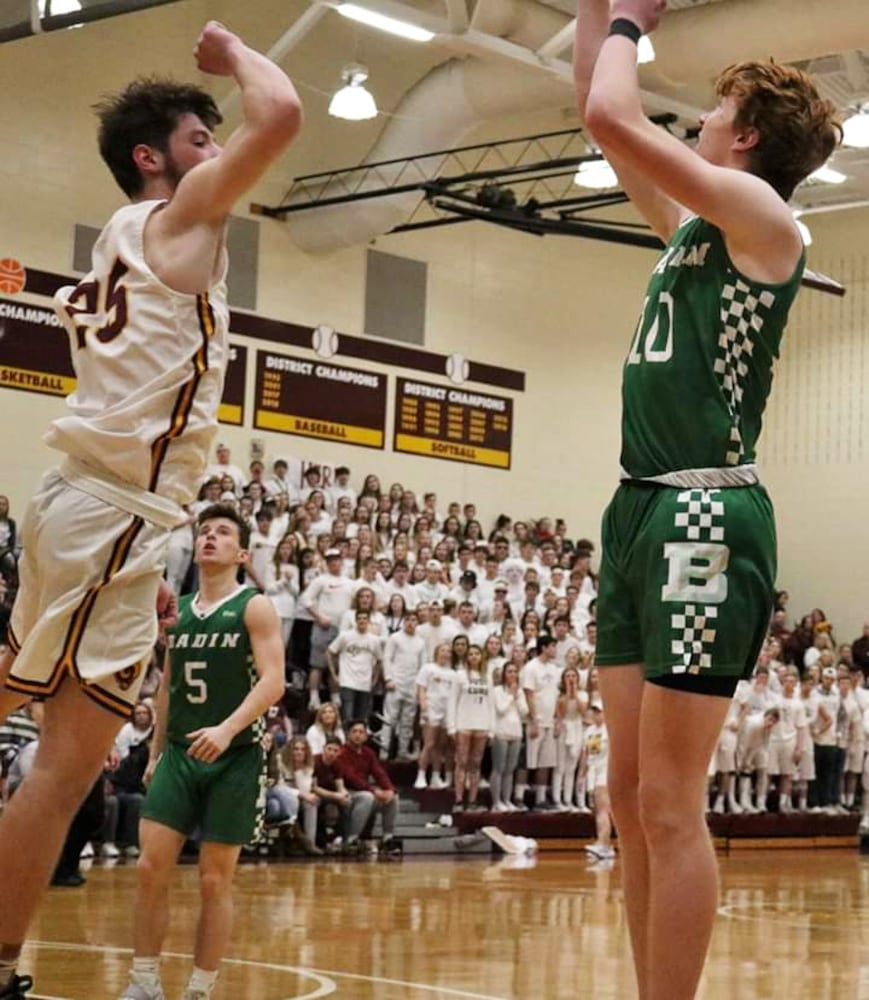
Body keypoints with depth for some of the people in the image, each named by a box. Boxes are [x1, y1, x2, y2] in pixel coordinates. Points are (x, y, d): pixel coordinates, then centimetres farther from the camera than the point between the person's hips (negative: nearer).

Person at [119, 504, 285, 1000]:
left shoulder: (255, 607, -5)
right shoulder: (177, 610, 12)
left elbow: (273, 682, -15)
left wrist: (227, 729, -27)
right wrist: (156, 752, 16)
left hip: (235, 757, -4)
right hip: (180, 752, 5)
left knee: (215, 881, 0)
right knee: (151, 867, -4)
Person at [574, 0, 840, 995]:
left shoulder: (758, 212, -7)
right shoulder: (692, 228, 19)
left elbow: (612, 120, -16)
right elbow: (604, 121, 28)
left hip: (703, 519, -9)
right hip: (641, 512, 9)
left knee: (668, 807, -9)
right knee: (632, 799, 8)